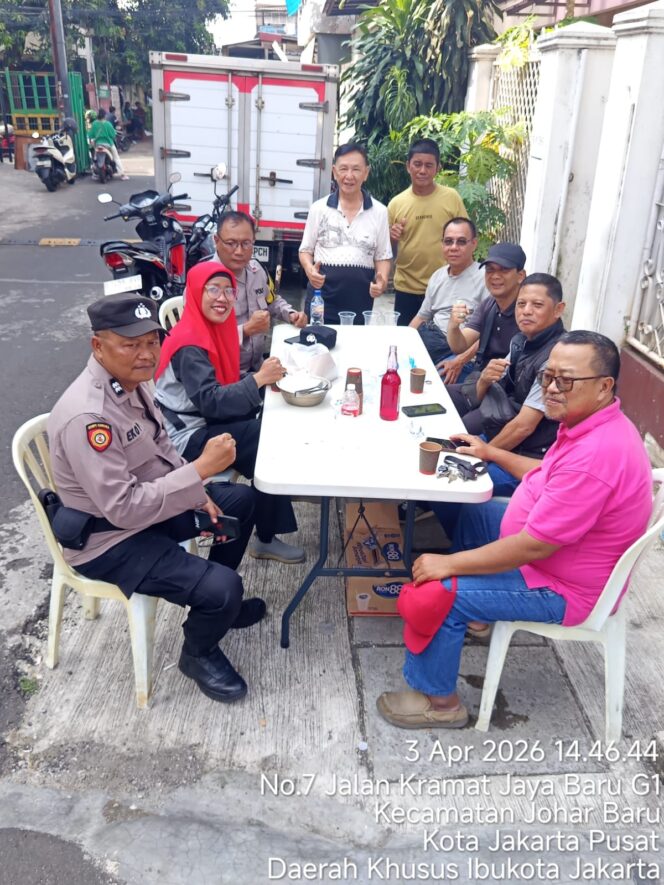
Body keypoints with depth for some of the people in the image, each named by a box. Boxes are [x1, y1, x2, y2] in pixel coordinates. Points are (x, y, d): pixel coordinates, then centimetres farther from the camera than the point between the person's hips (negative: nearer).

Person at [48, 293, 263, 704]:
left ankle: (218, 601, 33)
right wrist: (201, 469, -32)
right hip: (109, 538, -9)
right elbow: (124, 509, -34)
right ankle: (199, 655, 13)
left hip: (149, 503, 10)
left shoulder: (130, 380, -4)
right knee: (223, 587, -22)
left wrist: (197, 495, -2)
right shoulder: (87, 416, -33)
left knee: (242, 500, 17)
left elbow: (161, 448, 11)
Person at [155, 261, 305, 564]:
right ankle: (265, 539, 1)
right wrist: (258, 379, -30)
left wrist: (265, 379, -6)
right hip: (189, 438, -9)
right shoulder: (190, 344, -21)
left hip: (206, 423, 9)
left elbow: (226, 384, 10)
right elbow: (210, 402, -28)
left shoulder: (213, 329, 7)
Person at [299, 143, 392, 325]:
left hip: (360, 300, 1)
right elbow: (306, 250, 10)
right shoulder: (319, 208, 5)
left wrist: (382, 280, -10)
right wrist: (309, 269, -12)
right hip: (321, 297, 0)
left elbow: (382, 256, 11)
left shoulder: (379, 212, 6)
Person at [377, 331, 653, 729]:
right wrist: (492, 452, 13)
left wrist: (448, 564, -25)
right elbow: (550, 476, 16)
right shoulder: (594, 425, -3)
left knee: (440, 592, -16)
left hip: (563, 589, -10)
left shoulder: (595, 455, -35)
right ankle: (473, 611, 35)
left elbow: (533, 547, -33)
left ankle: (440, 701, 7)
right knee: (471, 512, 22)